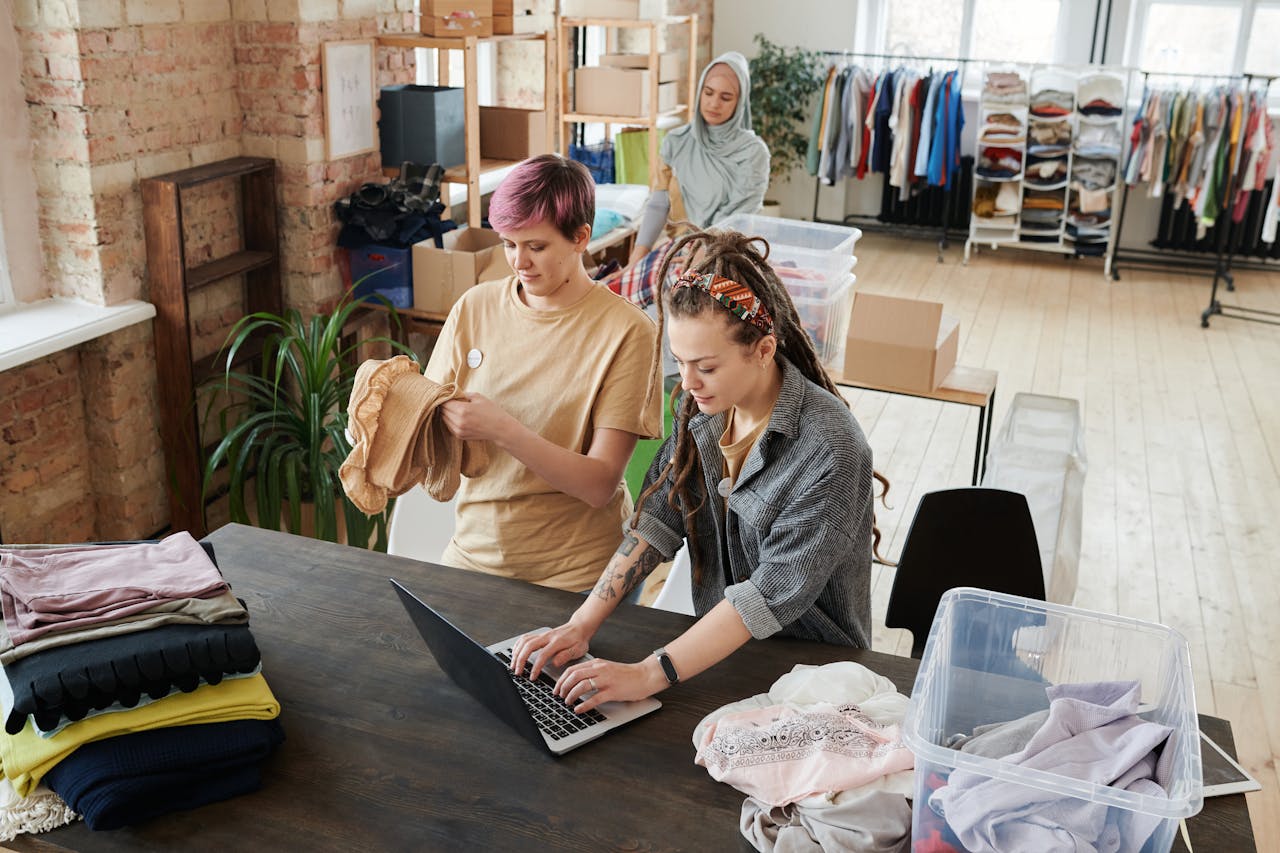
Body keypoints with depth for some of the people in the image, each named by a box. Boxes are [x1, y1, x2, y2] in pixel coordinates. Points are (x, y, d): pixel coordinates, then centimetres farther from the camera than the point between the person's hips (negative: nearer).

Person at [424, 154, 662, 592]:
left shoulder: (626, 331, -15)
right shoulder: (476, 306, -1)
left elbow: (600, 484, -18)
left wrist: (501, 430, -28)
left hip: (574, 572, -4)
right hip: (475, 551, 4)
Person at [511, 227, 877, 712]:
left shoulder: (830, 448, -23)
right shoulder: (703, 407, -3)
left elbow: (776, 591, -27)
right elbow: (657, 519, -5)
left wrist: (649, 674, -31)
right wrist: (582, 624, -16)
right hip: (718, 645, 5)